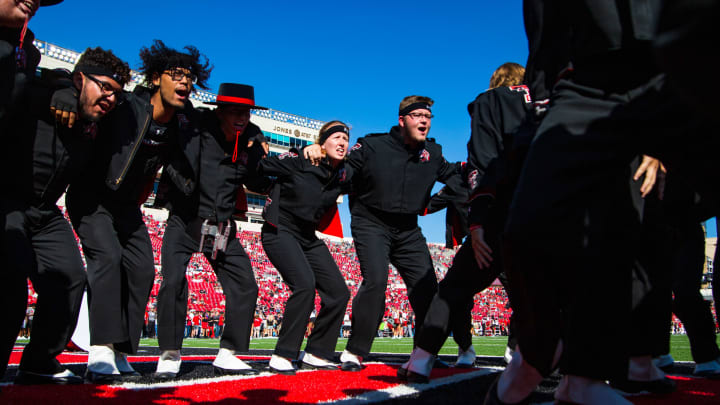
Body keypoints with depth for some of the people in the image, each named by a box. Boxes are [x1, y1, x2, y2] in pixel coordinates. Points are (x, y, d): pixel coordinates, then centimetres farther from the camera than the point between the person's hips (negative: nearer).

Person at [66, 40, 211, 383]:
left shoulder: (181, 121, -4)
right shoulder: (127, 108, -22)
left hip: (126, 205, 7)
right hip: (92, 198, -7)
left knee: (142, 268, -3)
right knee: (107, 255, -25)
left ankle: (120, 354, 4)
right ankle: (101, 354, -29)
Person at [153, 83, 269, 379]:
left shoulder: (251, 141, 3)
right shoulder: (196, 129, -10)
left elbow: (258, 183, 12)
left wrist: (260, 155, -1)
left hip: (222, 228, 5)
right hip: (184, 221, -4)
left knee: (245, 286, -1)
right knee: (173, 281, -18)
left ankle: (227, 356, 9)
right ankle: (169, 356, -2)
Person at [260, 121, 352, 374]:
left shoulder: (344, 176, 0)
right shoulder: (299, 162, -15)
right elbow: (259, 167, -7)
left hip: (308, 238, 7)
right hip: (279, 232, -7)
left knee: (338, 292, 0)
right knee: (304, 284, -27)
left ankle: (314, 354, 14)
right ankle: (282, 356, -16)